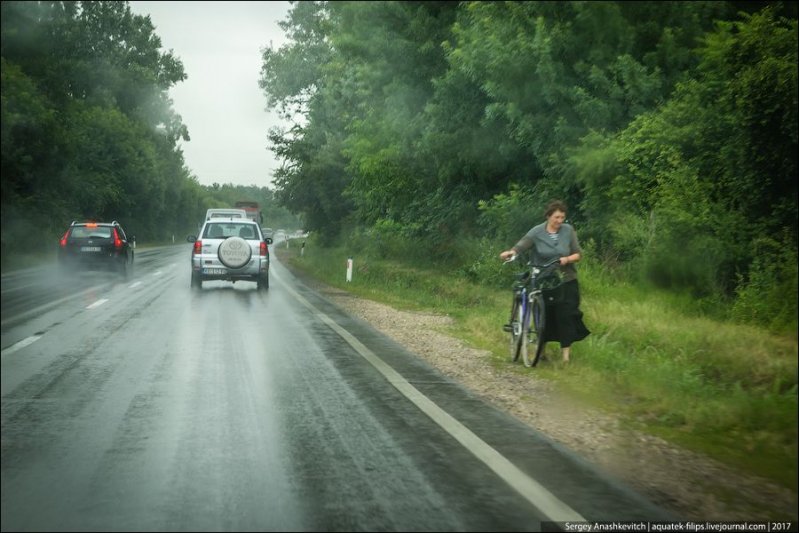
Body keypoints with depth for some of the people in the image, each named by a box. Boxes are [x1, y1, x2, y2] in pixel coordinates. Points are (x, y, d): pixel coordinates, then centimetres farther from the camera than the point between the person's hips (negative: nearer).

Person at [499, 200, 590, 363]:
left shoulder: (568, 230, -2)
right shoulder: (537, 232, -6)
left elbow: (578, 254, 1)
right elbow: (520, 246, -15)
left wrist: (567, 259, -19)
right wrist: (510, 252, -36)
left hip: (566, 282, 1)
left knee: (565, 315, -4)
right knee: (545, 316, 5)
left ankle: (566, 349, 9)